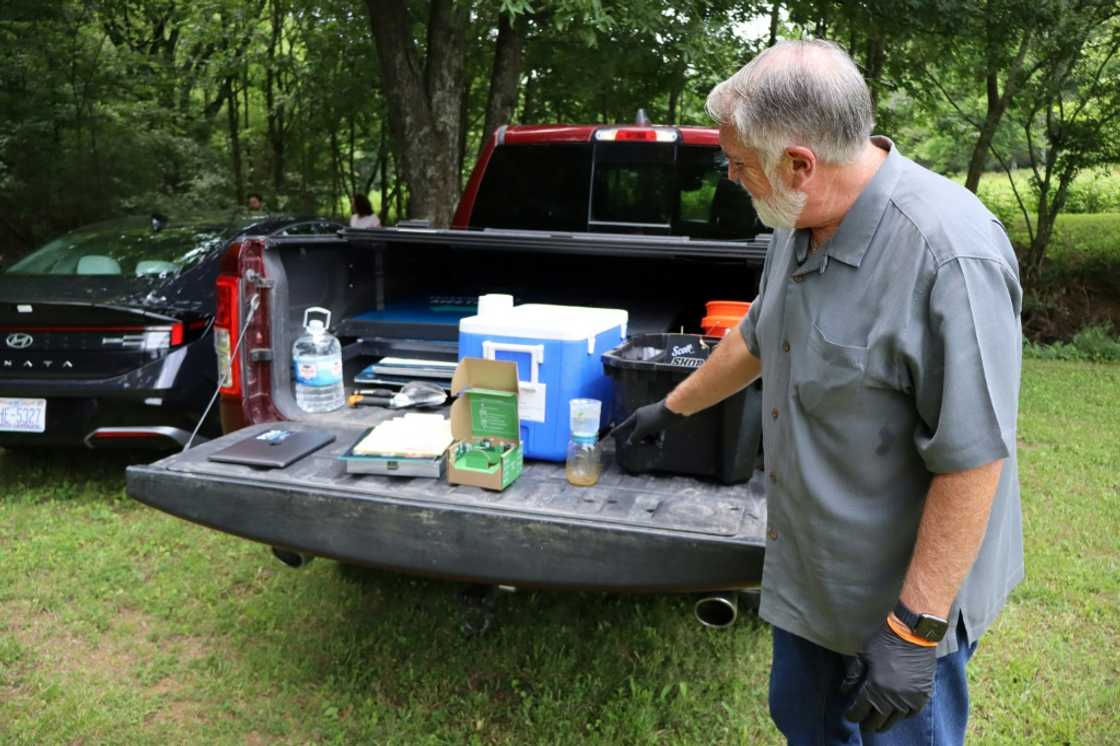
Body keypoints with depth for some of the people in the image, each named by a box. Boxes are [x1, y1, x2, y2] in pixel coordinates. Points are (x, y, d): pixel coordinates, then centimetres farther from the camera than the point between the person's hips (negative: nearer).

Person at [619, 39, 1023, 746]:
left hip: (908, 588, -8)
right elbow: (756, 340, 15)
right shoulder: (801, 224, -2)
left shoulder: (950, 256, -29)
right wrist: (672, 409, 26)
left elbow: (973, 458, -27)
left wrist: (915, 630, -23)